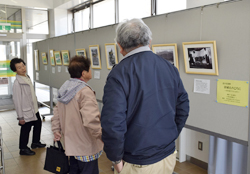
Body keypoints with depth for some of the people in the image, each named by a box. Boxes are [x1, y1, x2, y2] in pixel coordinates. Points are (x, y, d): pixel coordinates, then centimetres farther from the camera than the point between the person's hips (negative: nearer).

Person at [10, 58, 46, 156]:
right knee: (25, 130, 6)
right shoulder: (17, 83, -21)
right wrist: (20, 117, -18)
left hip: (34, 109, 9)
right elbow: (17, 100, -20)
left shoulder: (27, 77, 5)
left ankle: (35, 142, 42)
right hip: (26, 112, -8)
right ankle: (23, 149, 26)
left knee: (38, 124, 22)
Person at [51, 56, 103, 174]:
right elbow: (91, 120, -32)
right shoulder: (85, 91, -23)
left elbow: (57, 112, 15)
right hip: (86, 147, -9)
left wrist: (56, 130, 21)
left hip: (71, 145, 9)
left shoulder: (65, 88, 7)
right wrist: (103, 137, -21)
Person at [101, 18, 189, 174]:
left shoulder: (119, 74, -19)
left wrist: (116, 159, -9)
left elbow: (112, 125, -24)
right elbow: (183, 108, 7)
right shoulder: (170, 68, 0)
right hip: (169, 157, 5)